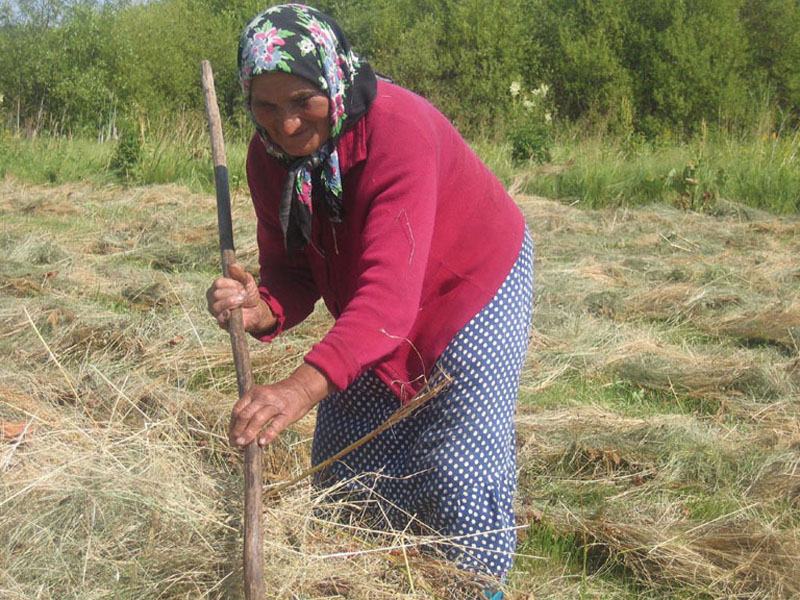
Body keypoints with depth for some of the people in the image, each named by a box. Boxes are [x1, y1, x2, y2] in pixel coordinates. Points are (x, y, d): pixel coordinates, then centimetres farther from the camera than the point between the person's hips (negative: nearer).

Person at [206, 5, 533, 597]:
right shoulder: (270, 154, -14)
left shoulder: (399, 130, -36)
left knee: (460, 471, -9)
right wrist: (263, 309, -35)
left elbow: (391, 290, -46)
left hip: (472, 290, -6)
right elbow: (294, 270, -10)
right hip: (370, 320, 7)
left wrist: (307, 383, -59)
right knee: (345, 460, 12)